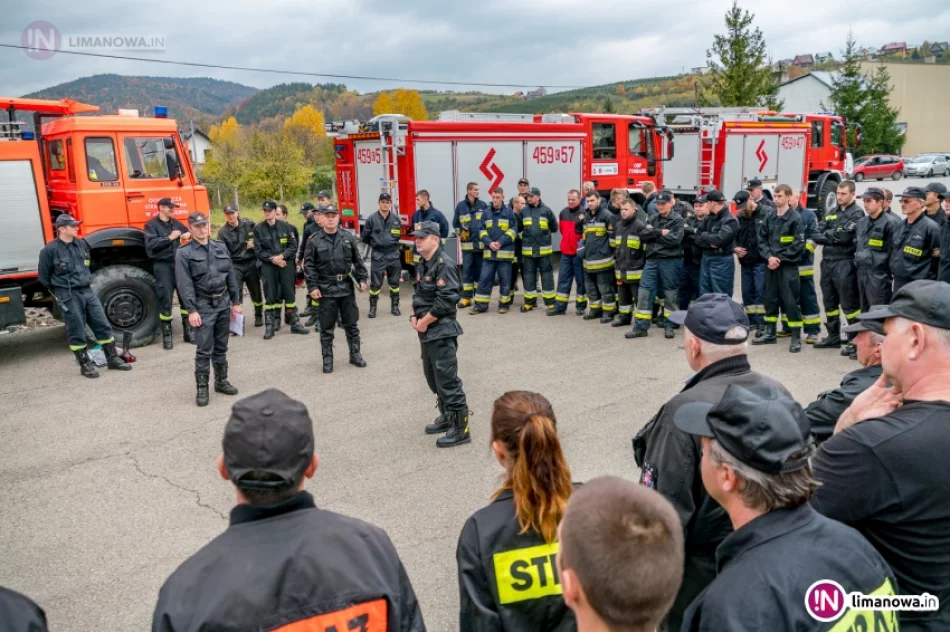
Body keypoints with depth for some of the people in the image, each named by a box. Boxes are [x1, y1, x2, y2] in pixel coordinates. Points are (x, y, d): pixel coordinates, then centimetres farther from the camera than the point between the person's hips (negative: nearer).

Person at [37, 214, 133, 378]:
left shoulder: (82, 244, 6)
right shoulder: (50, 250, -11)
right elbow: (44, 276, -3)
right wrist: (60, 291, 5)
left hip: (87, 291, 6)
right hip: (68, 295, -5)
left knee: (103, 325, 5)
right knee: (76, 331, 2)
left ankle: (112, 359, 13)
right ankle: (85, 365, 11)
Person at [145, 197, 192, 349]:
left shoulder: (175, 223, 13)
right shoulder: (151, 224, -4)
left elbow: (188, 231, 24)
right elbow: (151, 244, -17)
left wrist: (188, 234, 1)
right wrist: (169, 238, -18)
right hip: (162, 265, -5)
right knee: (165, 299, -4)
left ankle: (188, 331, 17)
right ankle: (167, 336, 4)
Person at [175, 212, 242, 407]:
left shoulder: (221, 247, 9)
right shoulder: (184, 253, -5)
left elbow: (231, 276, 12)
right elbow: (184, 284, -11)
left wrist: (236, 302, 9)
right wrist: (191, 310, -17)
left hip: (223, 303, 5)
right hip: (203, 306, -5)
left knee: (221, 347, 14)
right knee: (204, 349, -4)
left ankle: (221, 381, 27)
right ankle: (202, 388, 5)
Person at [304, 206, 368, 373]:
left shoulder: (348, 237, 4)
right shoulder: (314, 241, -3)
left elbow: (357, 261, 9)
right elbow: (309, 266, -4)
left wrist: (362, 279, 1)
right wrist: (312, 287, -11)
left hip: (346, 287, 2)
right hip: (326, 290, -2)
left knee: (351, 324, 10)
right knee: (326, 327, 5)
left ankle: (355, 354, 23)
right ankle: (327, 359, 16)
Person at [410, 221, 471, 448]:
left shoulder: (444, 265, -17)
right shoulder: (422, 264, 12)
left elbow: (446, 300, -24)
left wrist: (424, 321, -16)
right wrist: (414, 316, 3)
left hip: (442, 331, -10)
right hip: (426, 331, 10)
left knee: (447, 380, -5)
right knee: (432, 376, 18)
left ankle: (460, 429, 4)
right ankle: (447, 417, 34)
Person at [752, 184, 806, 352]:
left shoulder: (796, 218, -7)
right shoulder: (769, 217, 9)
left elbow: (798, 244, -10)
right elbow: (762, 239, 8)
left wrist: (780, 258, -13)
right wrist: (769, 256, -7)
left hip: (788, 266, -5)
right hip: (771, 264, 6)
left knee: (790, 301, -5)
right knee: (770, 299, 13)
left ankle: (796, 337, 2)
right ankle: (770, 333, 25)